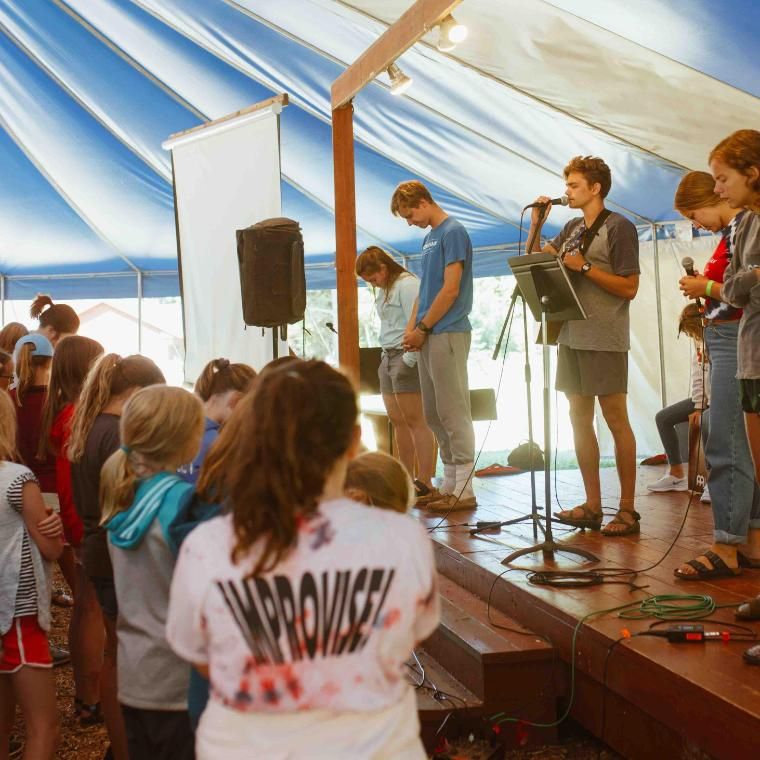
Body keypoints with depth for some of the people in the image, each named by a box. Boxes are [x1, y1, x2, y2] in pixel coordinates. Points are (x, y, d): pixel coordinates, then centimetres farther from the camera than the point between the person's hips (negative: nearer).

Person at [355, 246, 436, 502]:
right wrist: (389, 357, 13)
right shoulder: (383, 290, 19)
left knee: (415, 421, -8)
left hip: (406, 357, -9)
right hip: (388, 356, 9)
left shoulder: (407, 284, -11)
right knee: (397, 421, 9)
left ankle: (426, 485, -7)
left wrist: (408, 360, -19)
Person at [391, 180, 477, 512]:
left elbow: (450, 290, -15)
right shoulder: (429, 238, 18)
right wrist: (411, 328, 7)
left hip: (448, 334, -9)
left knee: (453, 413, -6)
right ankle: (449, 484, 17)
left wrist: (423, 328, -10)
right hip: (429, 337, 9)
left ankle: (464, 491, -2)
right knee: (433, 415, 10)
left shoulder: (453, 232, -9)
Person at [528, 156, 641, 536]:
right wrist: (536, 223, 9)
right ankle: (592, 505, 15)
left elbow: (629, 288, -11)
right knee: (580, 419, 8)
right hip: (572, 336, 8)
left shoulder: (619, 227, -5)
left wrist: (584, 267, -14)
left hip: (605, 339, -8)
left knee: (616, 420, -4)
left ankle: (627, 510, 1)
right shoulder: (572, 228, 16)